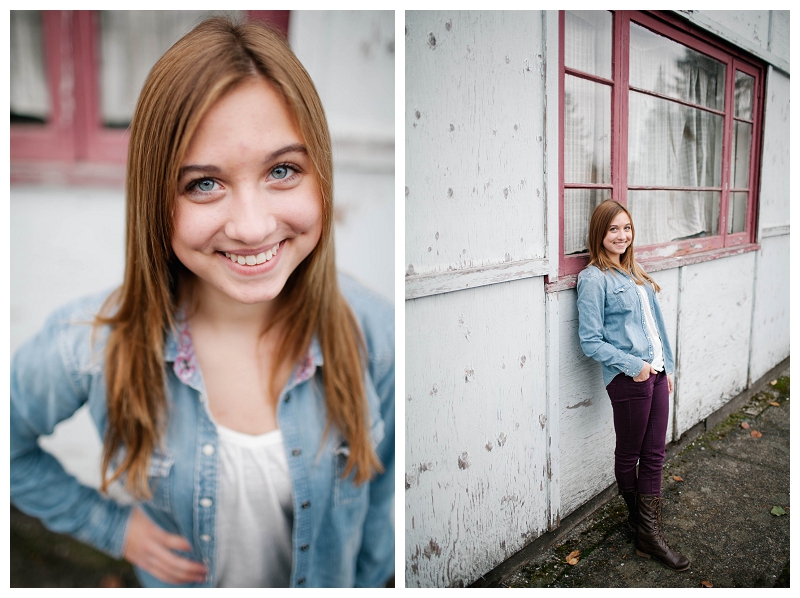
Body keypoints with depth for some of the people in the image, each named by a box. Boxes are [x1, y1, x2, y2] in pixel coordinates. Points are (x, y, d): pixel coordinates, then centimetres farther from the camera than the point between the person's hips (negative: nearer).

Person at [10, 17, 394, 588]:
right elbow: (10, 444, -7)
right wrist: (109, 524, -10)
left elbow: (384, 494, -10)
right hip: (177, 580, 0)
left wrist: (365, 583, -3)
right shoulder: (91, 346, -28)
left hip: (327, 582, 1)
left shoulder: (375, 335, -27)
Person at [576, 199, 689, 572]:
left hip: (655, 372, 7)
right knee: (629, 455, 11)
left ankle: (648, 534, 18)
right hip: (627, 378, -7)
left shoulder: (635, 273, 13)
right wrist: (633, 365, -16)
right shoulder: (593, 279, -11)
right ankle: (638, 513, 34)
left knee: (654, 455, 9)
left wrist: (666, 366, 15)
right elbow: (590, 341, -14)